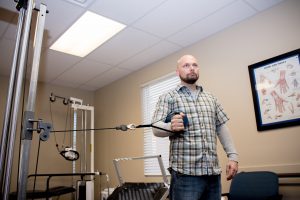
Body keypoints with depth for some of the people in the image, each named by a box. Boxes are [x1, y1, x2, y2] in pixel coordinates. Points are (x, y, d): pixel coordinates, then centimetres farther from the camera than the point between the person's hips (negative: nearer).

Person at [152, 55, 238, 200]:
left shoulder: (210, 98, 17)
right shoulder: (168, 97, 2)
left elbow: (222, 128, 15)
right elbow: (156, 128, -7)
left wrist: (232, 156, 7)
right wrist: (171, 127, -28)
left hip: (213, 170, 5)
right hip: (185, 171, -4)